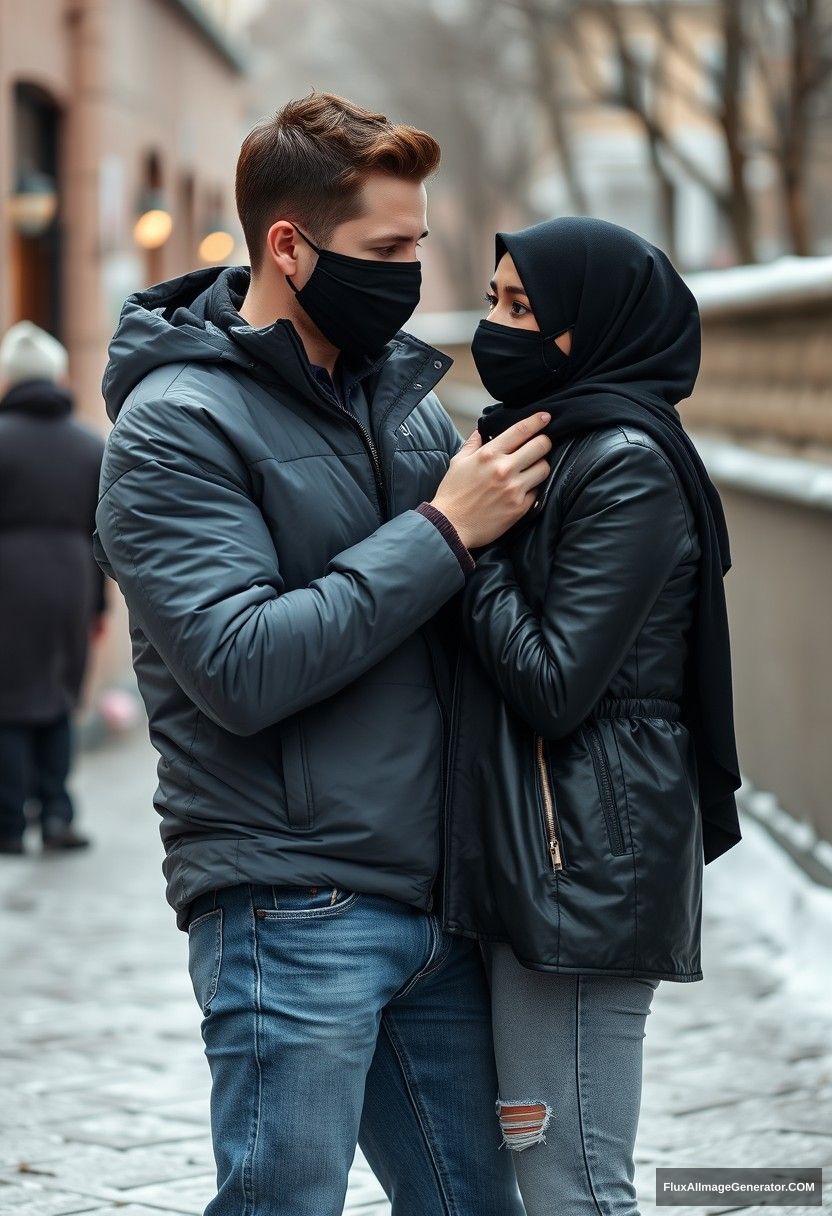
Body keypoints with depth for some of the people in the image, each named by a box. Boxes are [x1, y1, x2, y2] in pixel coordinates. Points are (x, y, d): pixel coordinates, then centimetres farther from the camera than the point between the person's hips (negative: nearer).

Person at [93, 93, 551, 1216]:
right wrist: (443, 532, -17)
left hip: (434, 900, 7)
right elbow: (244, 669, -21)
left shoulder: (405, 395, 11)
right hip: (292, 916, -7)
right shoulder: (176, 423, -10)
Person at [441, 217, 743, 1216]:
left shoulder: (627, 465, -12)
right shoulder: (548, 439, 16)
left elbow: (553, 685, -17)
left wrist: (470, 540, -10)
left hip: (585, 859, -10)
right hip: (531, 846, 10)